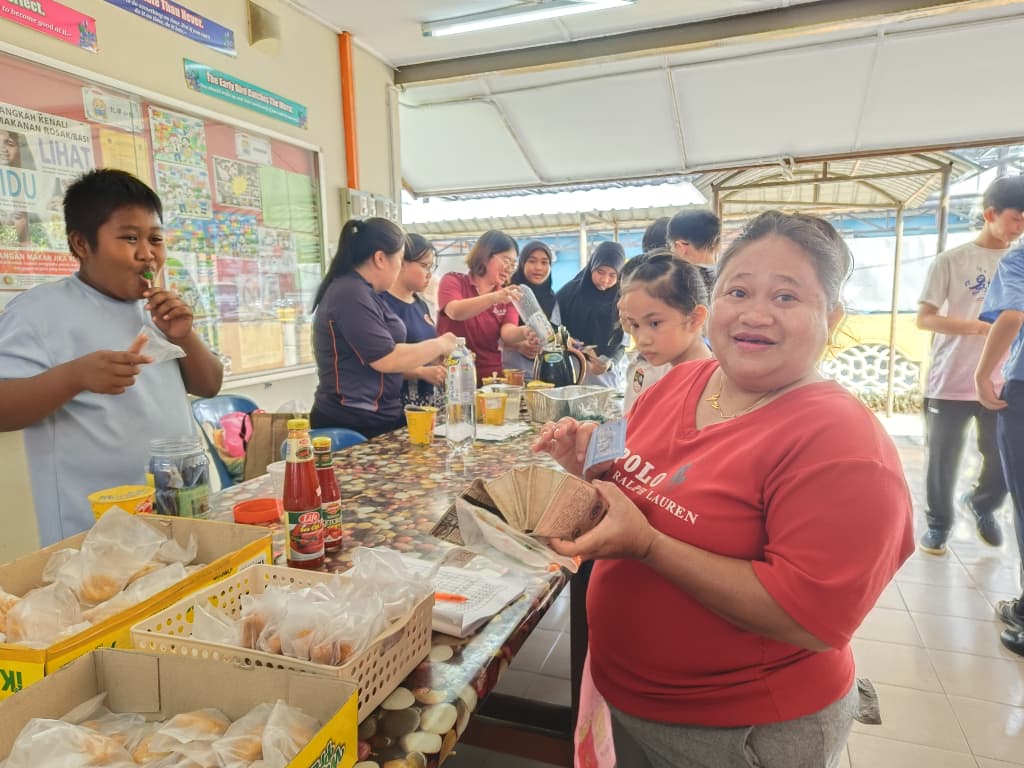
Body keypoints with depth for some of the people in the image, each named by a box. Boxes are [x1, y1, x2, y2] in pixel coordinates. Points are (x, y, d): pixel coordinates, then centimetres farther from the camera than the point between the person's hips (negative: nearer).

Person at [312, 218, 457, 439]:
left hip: (373, 417, 10)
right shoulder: (351, 295, -18)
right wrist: (439, 345, -10)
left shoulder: (361, 291, 15)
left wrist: (433, 358, 15)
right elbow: (387, 359, -23)